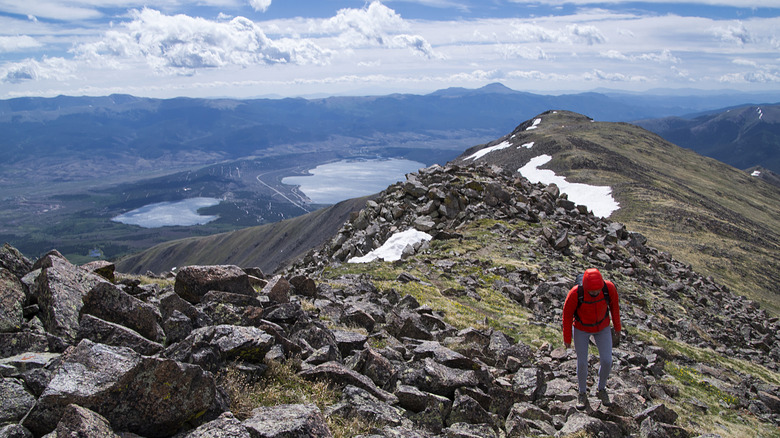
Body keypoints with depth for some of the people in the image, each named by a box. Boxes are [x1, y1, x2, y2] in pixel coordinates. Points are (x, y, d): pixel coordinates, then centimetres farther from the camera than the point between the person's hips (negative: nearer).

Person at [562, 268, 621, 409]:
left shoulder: (609, 287, -32)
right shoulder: (575, 293, -37)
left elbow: (614, 305, -9)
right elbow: (567, 314, -18)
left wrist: (617, 327, 4)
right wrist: (567, 338, -8)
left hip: (602, 327, 2)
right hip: (581, 328, -2)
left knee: (607, 361, -3)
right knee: (582, 362, 3)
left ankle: (601, 390, 25)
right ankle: (582, 393, 29)